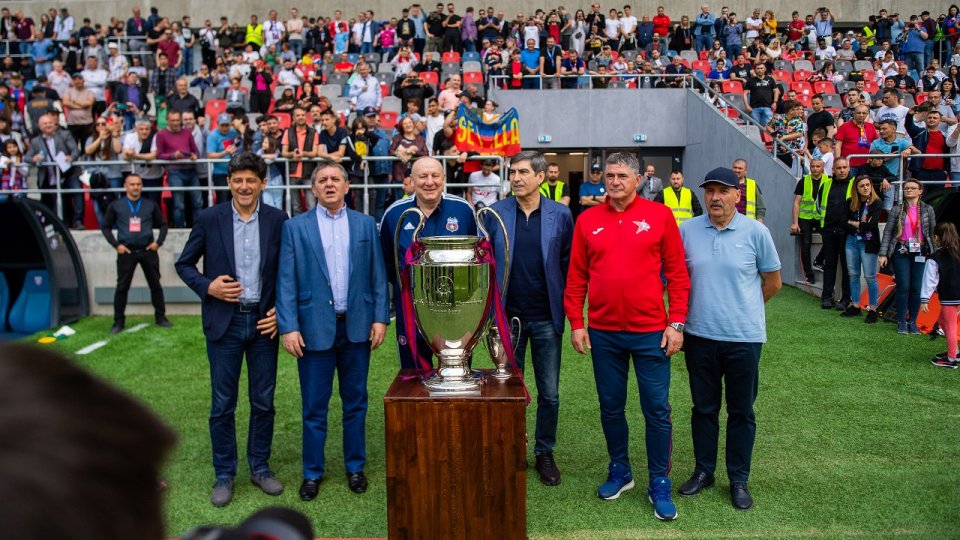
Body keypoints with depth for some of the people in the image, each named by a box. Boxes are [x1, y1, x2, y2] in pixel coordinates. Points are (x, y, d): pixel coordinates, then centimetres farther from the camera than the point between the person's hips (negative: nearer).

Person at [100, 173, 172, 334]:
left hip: (148, 250, 1)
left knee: (155, 284, 6)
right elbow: (105, 226, 8)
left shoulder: (151, 205, 7)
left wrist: (158, 242, -1)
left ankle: (160, 317, 16)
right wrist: (116, 245, -3)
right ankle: (118, 321, 10)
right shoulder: (116, 205, 4)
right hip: (126, 251, -1)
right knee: (122, 287, 2)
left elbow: (163, 225, 13)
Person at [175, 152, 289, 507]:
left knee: (263, 402, 10)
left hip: (264, 321, 1)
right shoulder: (209, 219, -2)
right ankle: (224, 475, 22)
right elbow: (184, 264, 6)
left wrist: (281, 309, -4)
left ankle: (260, 467, 27)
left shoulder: (277, 220, -1)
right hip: (224, 322, -1)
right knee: (222, 405, 7)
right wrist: (207, 287, -11)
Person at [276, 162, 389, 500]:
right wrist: (288, 327, -10)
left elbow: (378, 276, 4)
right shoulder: (296, 227, 1)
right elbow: (286, 282, -3)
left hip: (357, 326, 2)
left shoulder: (366, 224, 6)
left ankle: (355, 467, 26)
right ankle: (312, 472, 21)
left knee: (355, 401, 12)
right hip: (315, 327, -1)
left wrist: (380, 318, -3)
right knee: (314, 406, 7)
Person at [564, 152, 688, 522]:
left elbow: (677, 273, -1)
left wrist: (676, 323, -6)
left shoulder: (660, 216, -2)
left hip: (650, 331, -2)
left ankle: (659, 484, 20)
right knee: (611, 407, 14)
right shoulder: (587, 220, 3)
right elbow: (576, 277, 5)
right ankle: (620, 471, 32)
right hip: (603, 332, 2)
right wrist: (576, 324, 0)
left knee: (657, 410, 4)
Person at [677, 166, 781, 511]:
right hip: (699, 335, 2)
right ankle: (703, 471, 29)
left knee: (741, 411, 11)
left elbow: (773, 282, 5)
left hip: (744, 337, -1)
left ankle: (739, 479, 25)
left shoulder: (756, 232, -6)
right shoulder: (687, 230, -1)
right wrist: (690, 310, 10)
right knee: (703, 408, 14)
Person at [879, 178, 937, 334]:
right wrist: (883, 254, -4)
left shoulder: (927, 210, 6)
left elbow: (933, 232, 7)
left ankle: (913, 322, 11)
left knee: (916, 288, 1)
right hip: (901, 252, -1)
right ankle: (901, 322, 7)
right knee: (903, 287, -2)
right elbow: (888, 232, 2)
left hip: (920, 253, 1)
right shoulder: (897, 210, 4)